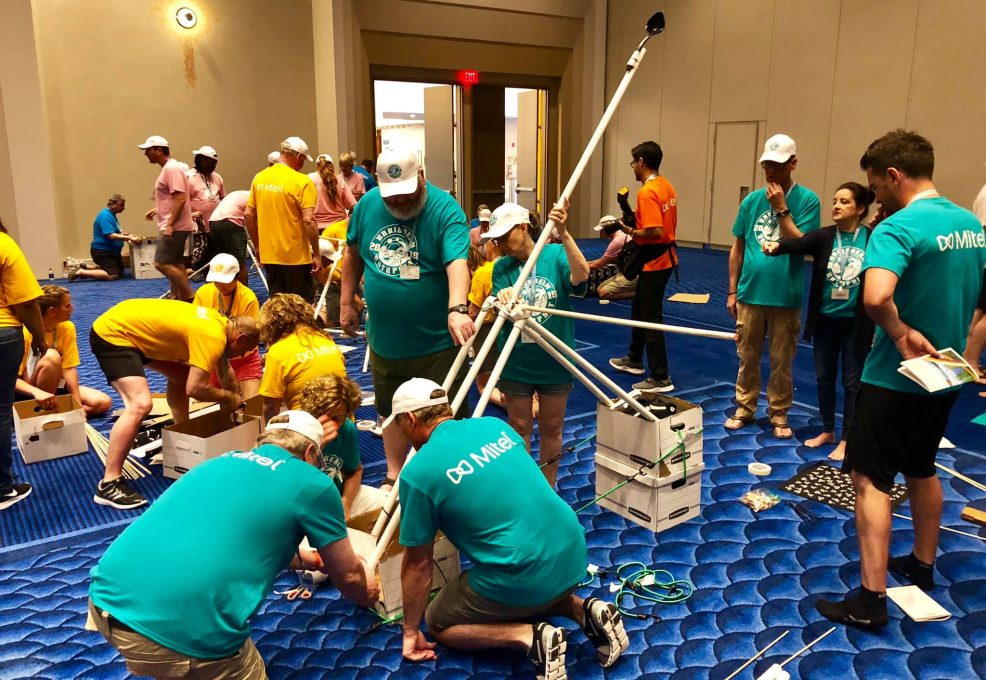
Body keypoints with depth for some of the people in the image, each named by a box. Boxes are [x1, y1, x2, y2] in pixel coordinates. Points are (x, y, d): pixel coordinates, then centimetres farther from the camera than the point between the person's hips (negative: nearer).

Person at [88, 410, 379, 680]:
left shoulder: (225, 460, 22)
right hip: (180, 631, -6)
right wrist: (365, 596, 40)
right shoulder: (312, 484, 4)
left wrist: (310, 560, 52)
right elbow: (347, 576, 18)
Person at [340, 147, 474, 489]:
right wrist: (346, 302, 13)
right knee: (391, 412, 21)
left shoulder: (445, 209, -18)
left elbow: (458, 263, -33)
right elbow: (353, 253, 13)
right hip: (384, 340, 5)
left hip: (437, 342, -5)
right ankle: (394, 477, 39)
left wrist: (457, 309, -50)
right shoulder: (367, 204, -2)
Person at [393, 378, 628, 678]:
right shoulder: (495, 425, 9)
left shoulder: (418, 473, -7)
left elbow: (417, 563, 2)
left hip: (522, 577, -7)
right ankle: (584, 611, 12)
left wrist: (410, 630, 16)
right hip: (572, 555, 7)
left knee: (438, 623, 18)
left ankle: (529, 637, -3)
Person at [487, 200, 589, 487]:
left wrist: (563, 234, -41)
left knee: (551, 428, 14)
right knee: (519, 427, 12)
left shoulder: (556, 254, -9)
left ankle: (547, 488, 32)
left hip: (554, 361, -1)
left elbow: (581, 276, -29)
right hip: (516, 363, 1)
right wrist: (504, 301, -37)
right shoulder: (502, 267, -5)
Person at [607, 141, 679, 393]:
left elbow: (655, 231, -28)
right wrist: (636, 219, 9)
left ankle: (660, 378, 4)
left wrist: (631, 231, -12)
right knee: (639, 309, 23)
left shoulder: (647, 192, -21)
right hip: (666, 255, 10)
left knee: (651, 318, -3)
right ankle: (634, 360, 38)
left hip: (654, 261, -10)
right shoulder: (667, 186, 9)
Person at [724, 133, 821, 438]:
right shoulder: (751, 200, 3)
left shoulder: (806, 200, -6)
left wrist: (781, 208, -19)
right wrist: (732, 291, 6)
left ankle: (779, 413, 23)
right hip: (750, 293, 3)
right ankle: (745, 408, 26)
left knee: (781, 361, 9)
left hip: (786, 297, -3)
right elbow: (737, 247, 7)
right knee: (747, 356, 12)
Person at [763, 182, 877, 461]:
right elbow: (797, 243, -22)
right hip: (825, 321, 3)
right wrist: (776, 245, -45)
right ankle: (827, 431, 31)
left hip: (856, 323, -3)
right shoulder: (823, 236, -3)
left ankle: (845, 440, 19)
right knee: (824, 378, 13)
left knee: (852, 383, 6)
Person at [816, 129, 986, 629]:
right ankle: (922, 566, 39)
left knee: (870, 480, -1)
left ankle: (871, 599, 3)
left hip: (894, 379, -8)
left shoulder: (897, 228, -21)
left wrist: (900, 334, -22)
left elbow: (876, 296, -38)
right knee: (922, 470, 23)